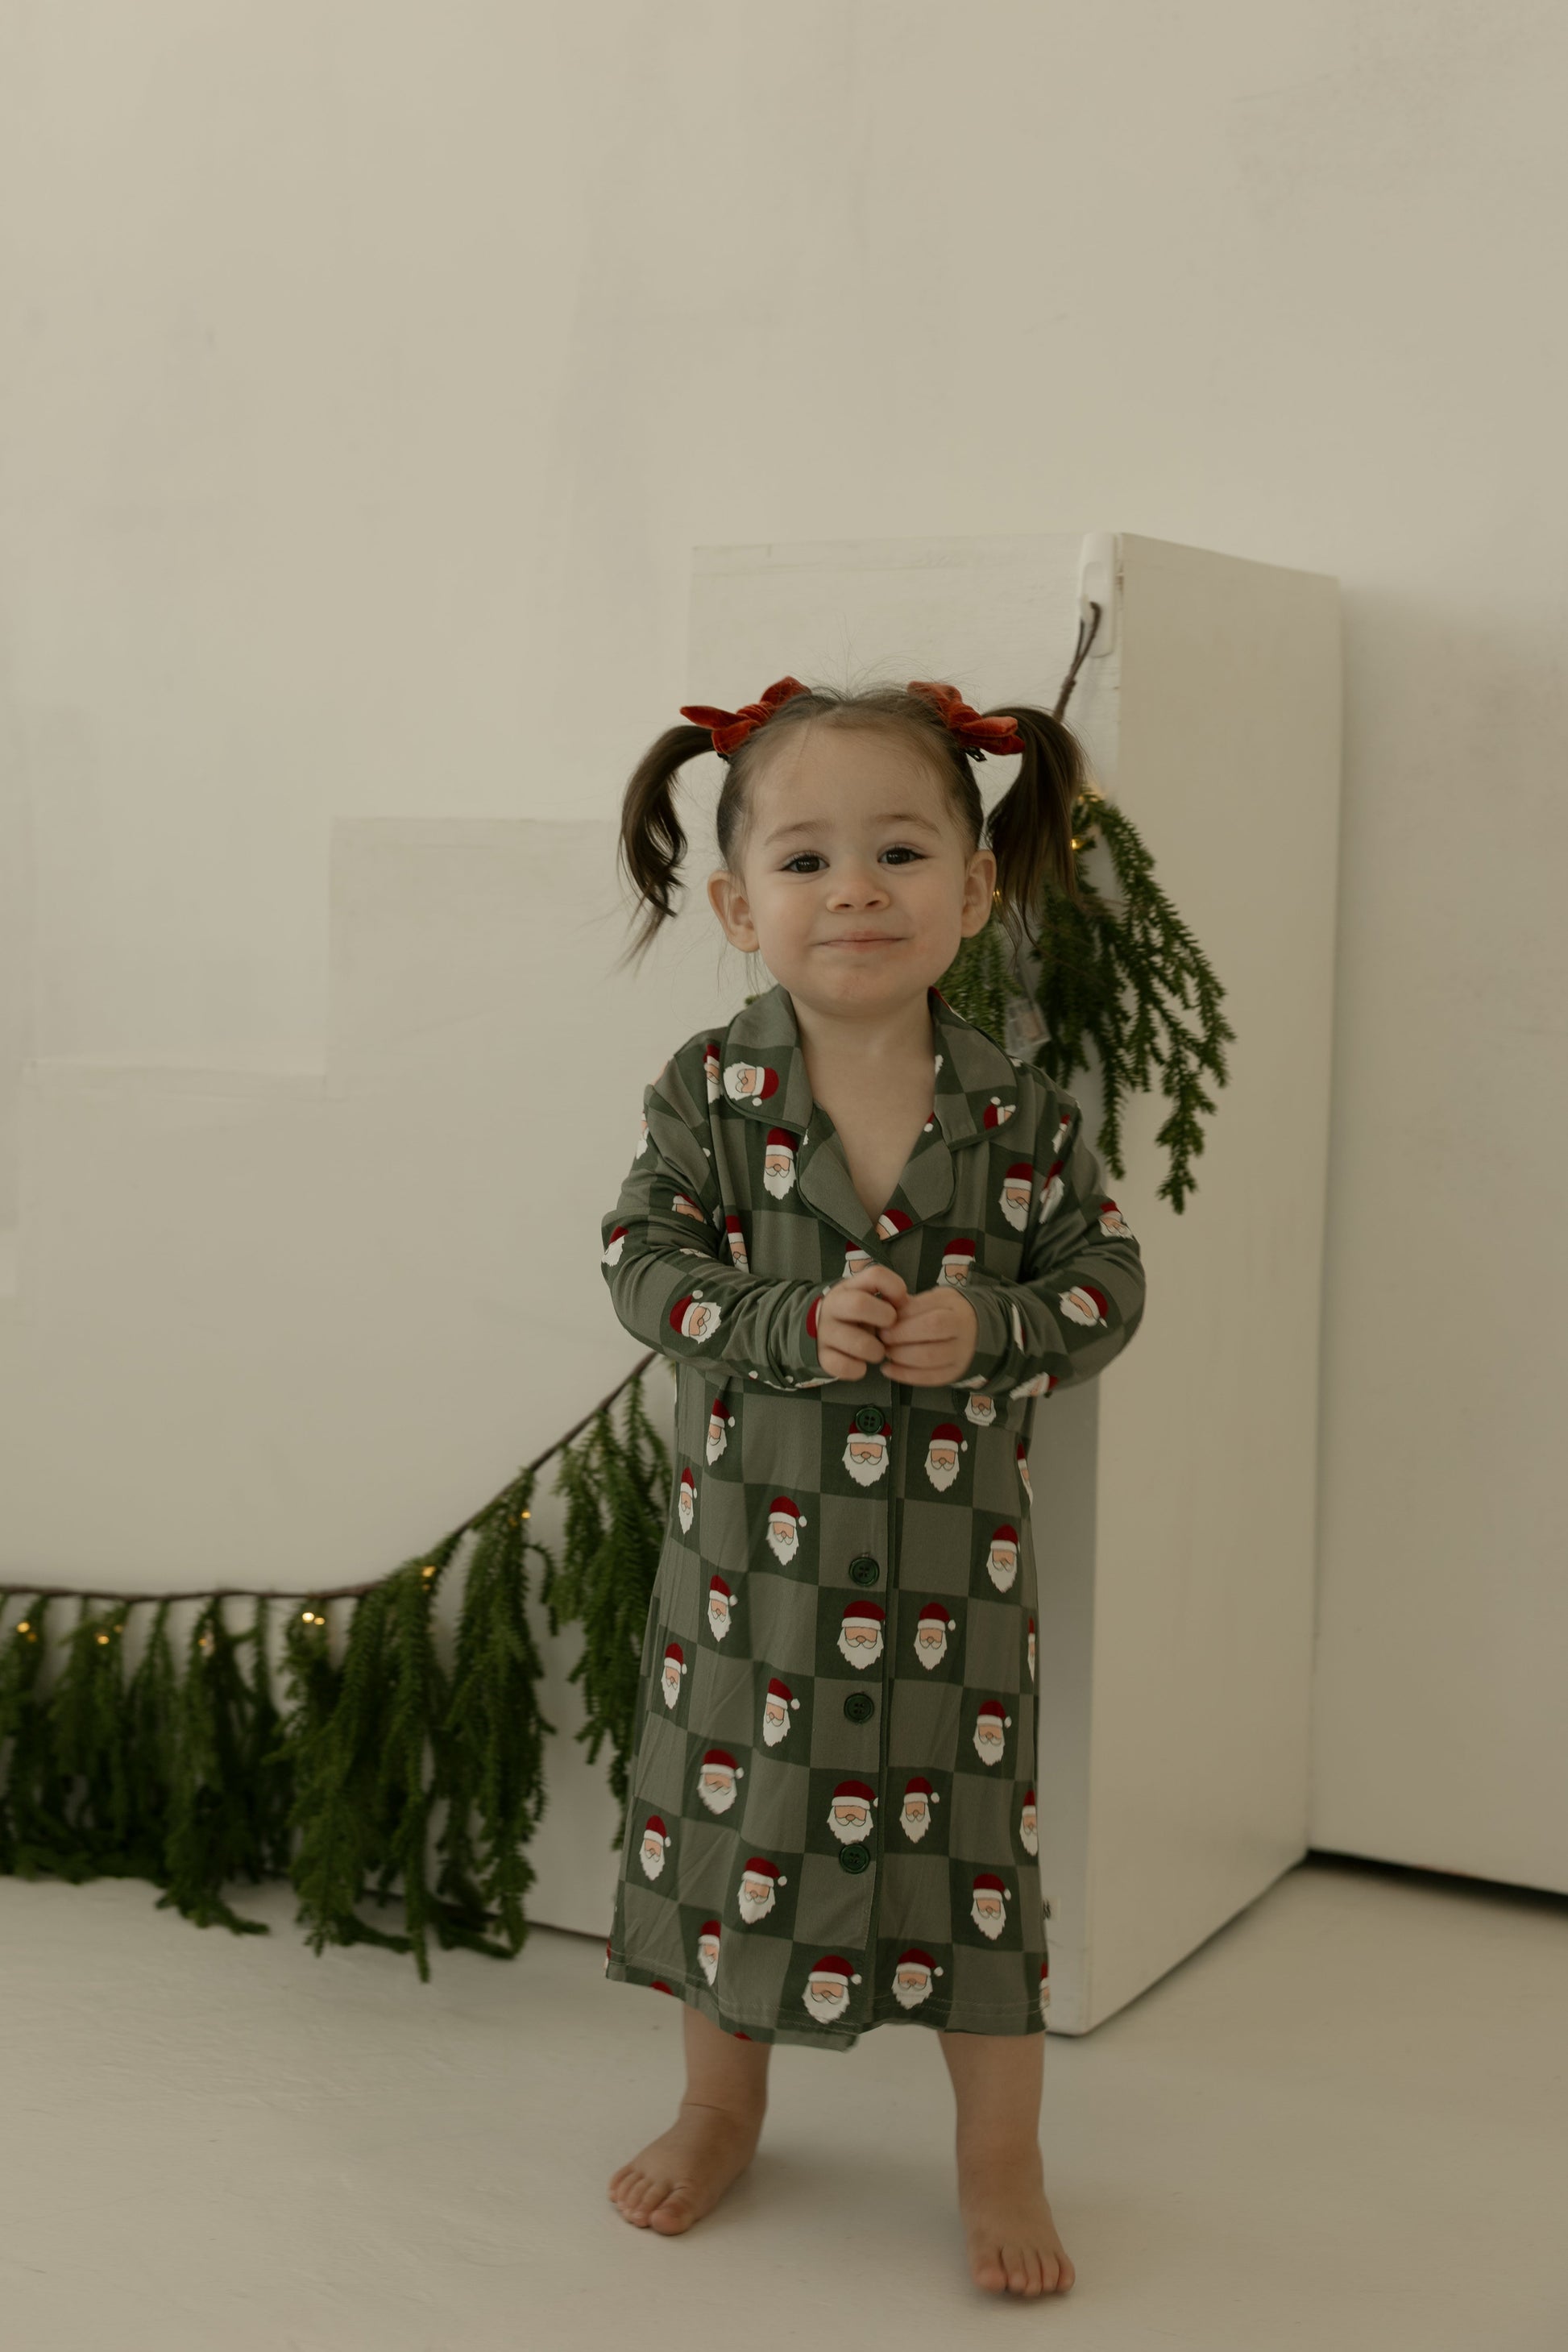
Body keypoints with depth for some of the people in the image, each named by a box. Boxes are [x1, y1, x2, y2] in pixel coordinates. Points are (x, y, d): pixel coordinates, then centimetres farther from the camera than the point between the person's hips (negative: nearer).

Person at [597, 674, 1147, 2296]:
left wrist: (985, 1334, -22)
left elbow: (1105, 1283, -2)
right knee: (730, 1798, 13)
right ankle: (721, 2103, 38)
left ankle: (999, 2156, 27)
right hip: (751, 1539, 1)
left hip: (951, 1550, 0)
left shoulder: (1021, 1115, -7)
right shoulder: (708, 1093, -8)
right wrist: (796, 1326, -25)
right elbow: (642, 1261, -10)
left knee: (969, 1821, 7)